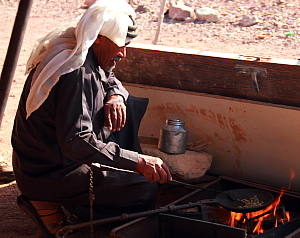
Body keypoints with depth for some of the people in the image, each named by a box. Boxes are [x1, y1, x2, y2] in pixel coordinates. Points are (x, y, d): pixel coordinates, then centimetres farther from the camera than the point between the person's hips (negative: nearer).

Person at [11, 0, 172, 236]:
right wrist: (137, 161, -37)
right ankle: (49, 204, -4)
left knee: (128, 105, 12)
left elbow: (111, 80, 19)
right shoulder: (77, 73, -28)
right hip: (49, 175, -10)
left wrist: (115, 96, -6)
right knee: (146, 190, -13)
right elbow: (76, 143, -35)